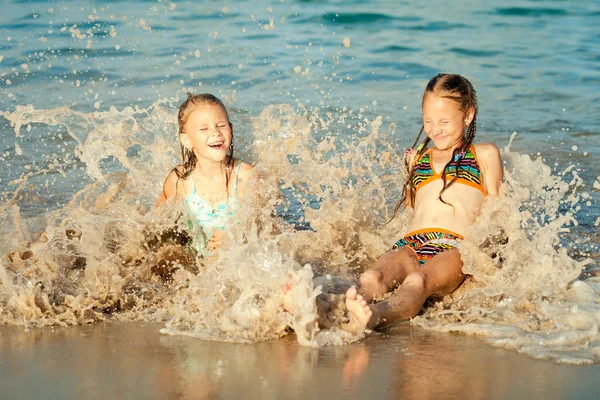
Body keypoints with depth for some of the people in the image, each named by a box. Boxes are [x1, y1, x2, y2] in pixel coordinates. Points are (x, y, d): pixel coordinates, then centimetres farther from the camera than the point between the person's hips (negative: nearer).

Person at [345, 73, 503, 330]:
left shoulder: (485, 155, 22)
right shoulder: (416, 158, 32)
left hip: (456, 249, -4)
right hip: (410, 244, 4)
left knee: (417, 282, -41)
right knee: (371, 278, -36)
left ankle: (376, 316, -73)